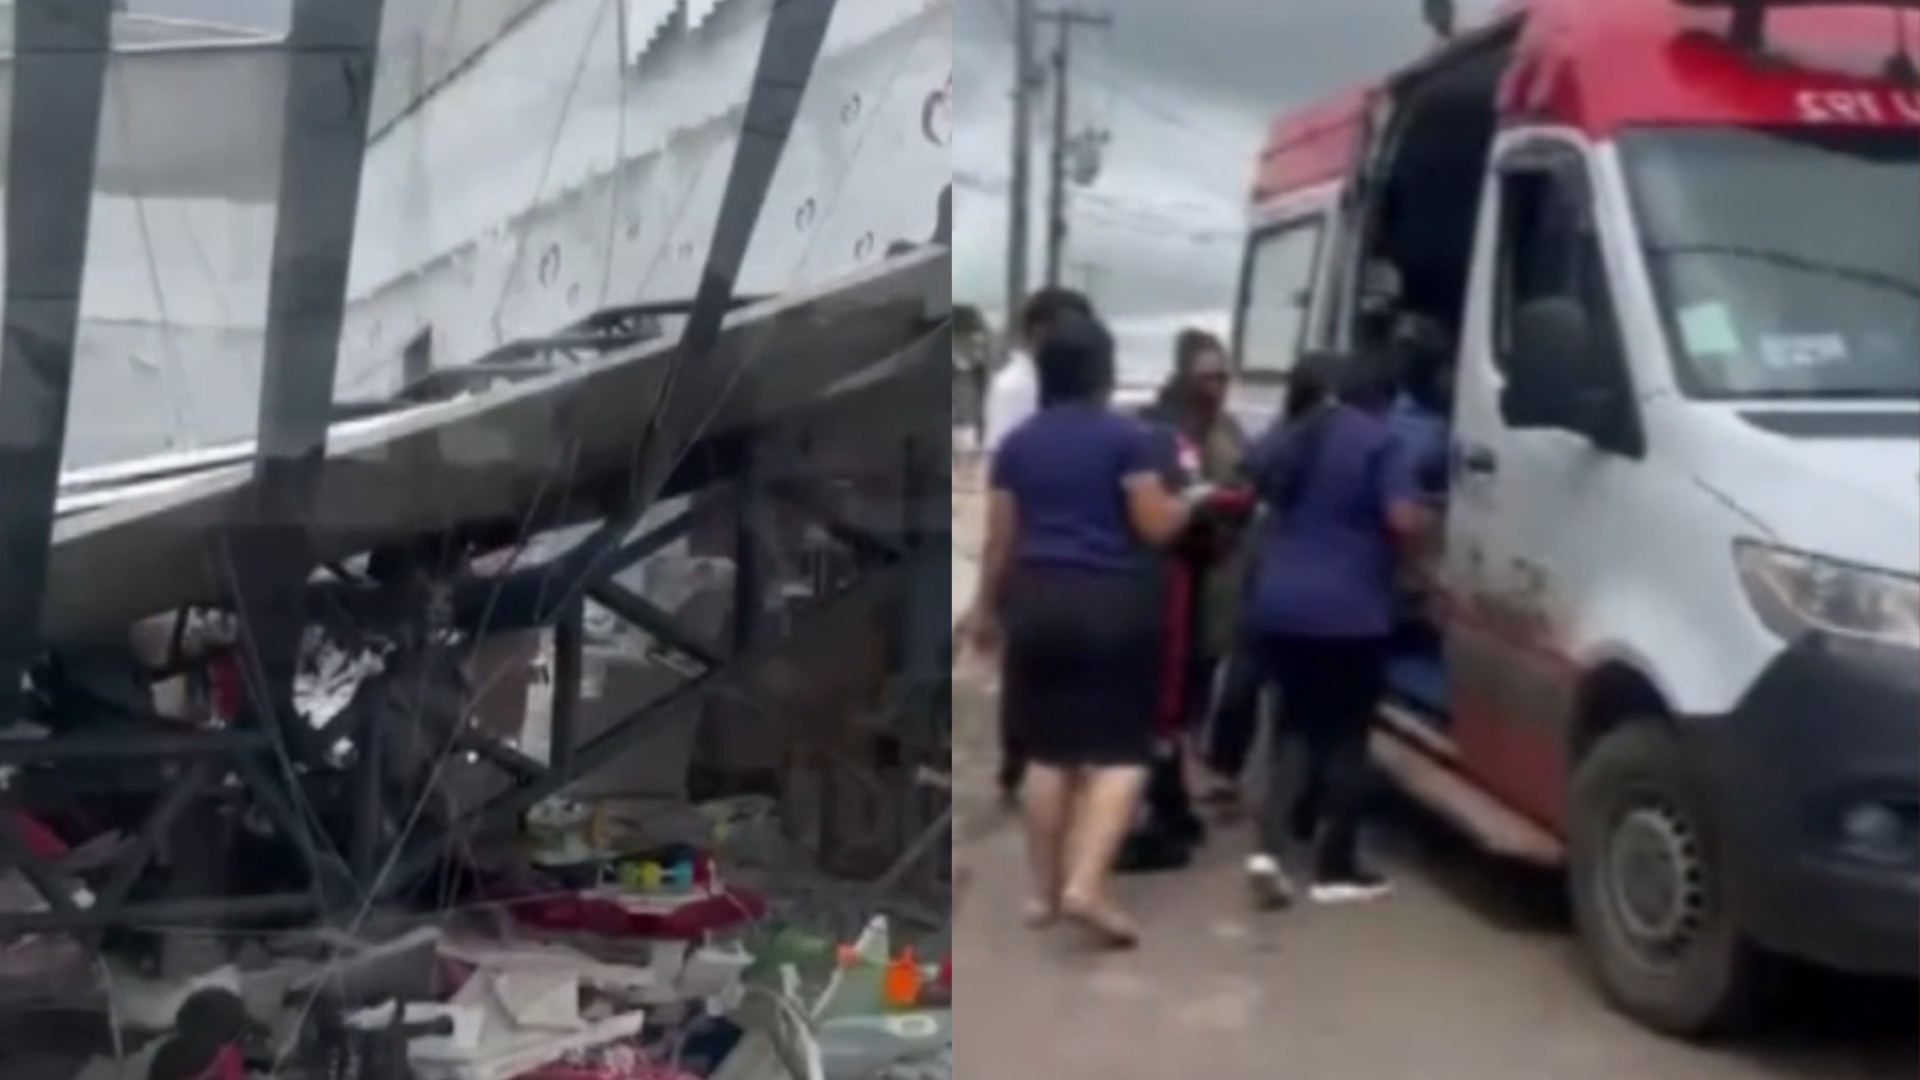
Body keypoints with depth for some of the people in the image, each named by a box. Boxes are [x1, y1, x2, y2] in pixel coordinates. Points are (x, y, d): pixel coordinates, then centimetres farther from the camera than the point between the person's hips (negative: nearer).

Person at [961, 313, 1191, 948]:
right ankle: (1086, 885, -13)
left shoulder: (1017, 443, 8)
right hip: (1111, 602, -4)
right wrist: (1187, 502, 14)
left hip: (1036, 601, 5)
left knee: (1047, 749, 12)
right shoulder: (1129, 437, -4)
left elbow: (1000, 540, 9)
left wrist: (986, 608, 21)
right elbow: (1156, 527, -7)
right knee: (1120, 750, 1)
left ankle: (1045, 890, 17)